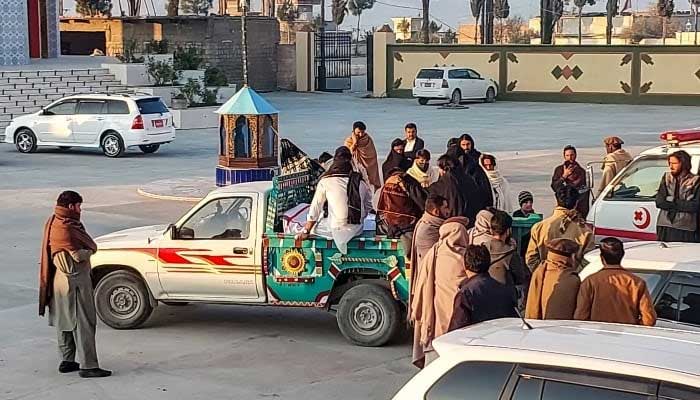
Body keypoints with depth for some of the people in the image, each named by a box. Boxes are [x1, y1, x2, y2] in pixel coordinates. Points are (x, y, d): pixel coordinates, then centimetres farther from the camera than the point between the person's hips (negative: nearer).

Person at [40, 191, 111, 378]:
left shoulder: (53, 223, 9)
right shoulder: (67, 228, -21)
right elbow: (86, 252, -19)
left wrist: (84, 251, -3)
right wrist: (88, 251, -1)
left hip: (60, 280, 10)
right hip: (76, 281, -10)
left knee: (65, 321, 17)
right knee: (83, 324, -5)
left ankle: (67, 361, 26)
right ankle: (88, 366, -3)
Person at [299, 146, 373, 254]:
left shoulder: (325, 181, -8)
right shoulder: (360, 182, 1)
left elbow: (315, 208, -4)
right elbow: (368, 206, 11)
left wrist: (306, 231, 2)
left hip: (337, 229, -4)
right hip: (358, 229, 4)